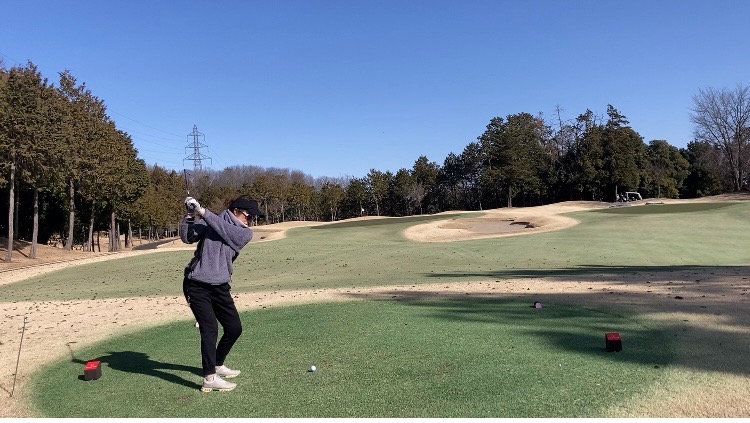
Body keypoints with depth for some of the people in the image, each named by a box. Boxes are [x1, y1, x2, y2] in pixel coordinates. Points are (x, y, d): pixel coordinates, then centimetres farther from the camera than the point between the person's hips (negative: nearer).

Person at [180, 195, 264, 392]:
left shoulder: (245, 233, 3)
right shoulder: (210, 220, -1)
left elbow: (225, 229, -14)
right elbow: (187, 237, -7)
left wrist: (203, 212, -17)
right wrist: (191, 216, -20)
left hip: (220, 287, 5)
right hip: (197, 286, -5)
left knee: (234, 328, 10)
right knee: (210, 329, -13)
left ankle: (218, 365, 33)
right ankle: (209, 378, -9)